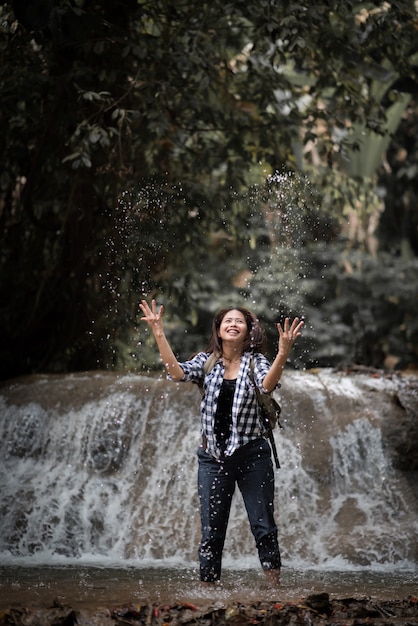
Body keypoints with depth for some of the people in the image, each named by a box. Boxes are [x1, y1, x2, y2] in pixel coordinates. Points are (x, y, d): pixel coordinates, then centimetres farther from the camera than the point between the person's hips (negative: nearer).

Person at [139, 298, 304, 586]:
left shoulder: (256, 361, 1)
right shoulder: (206, 362, 6)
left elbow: (267, 385, -21)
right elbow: (177, 372, -12)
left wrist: (283, 354, -38)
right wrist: (159, 334, -20)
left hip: (252, 456, -2)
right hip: (213, 457, 2)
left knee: (264, 527, 1)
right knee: (211, 532, 5)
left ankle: (275, 587, 8)